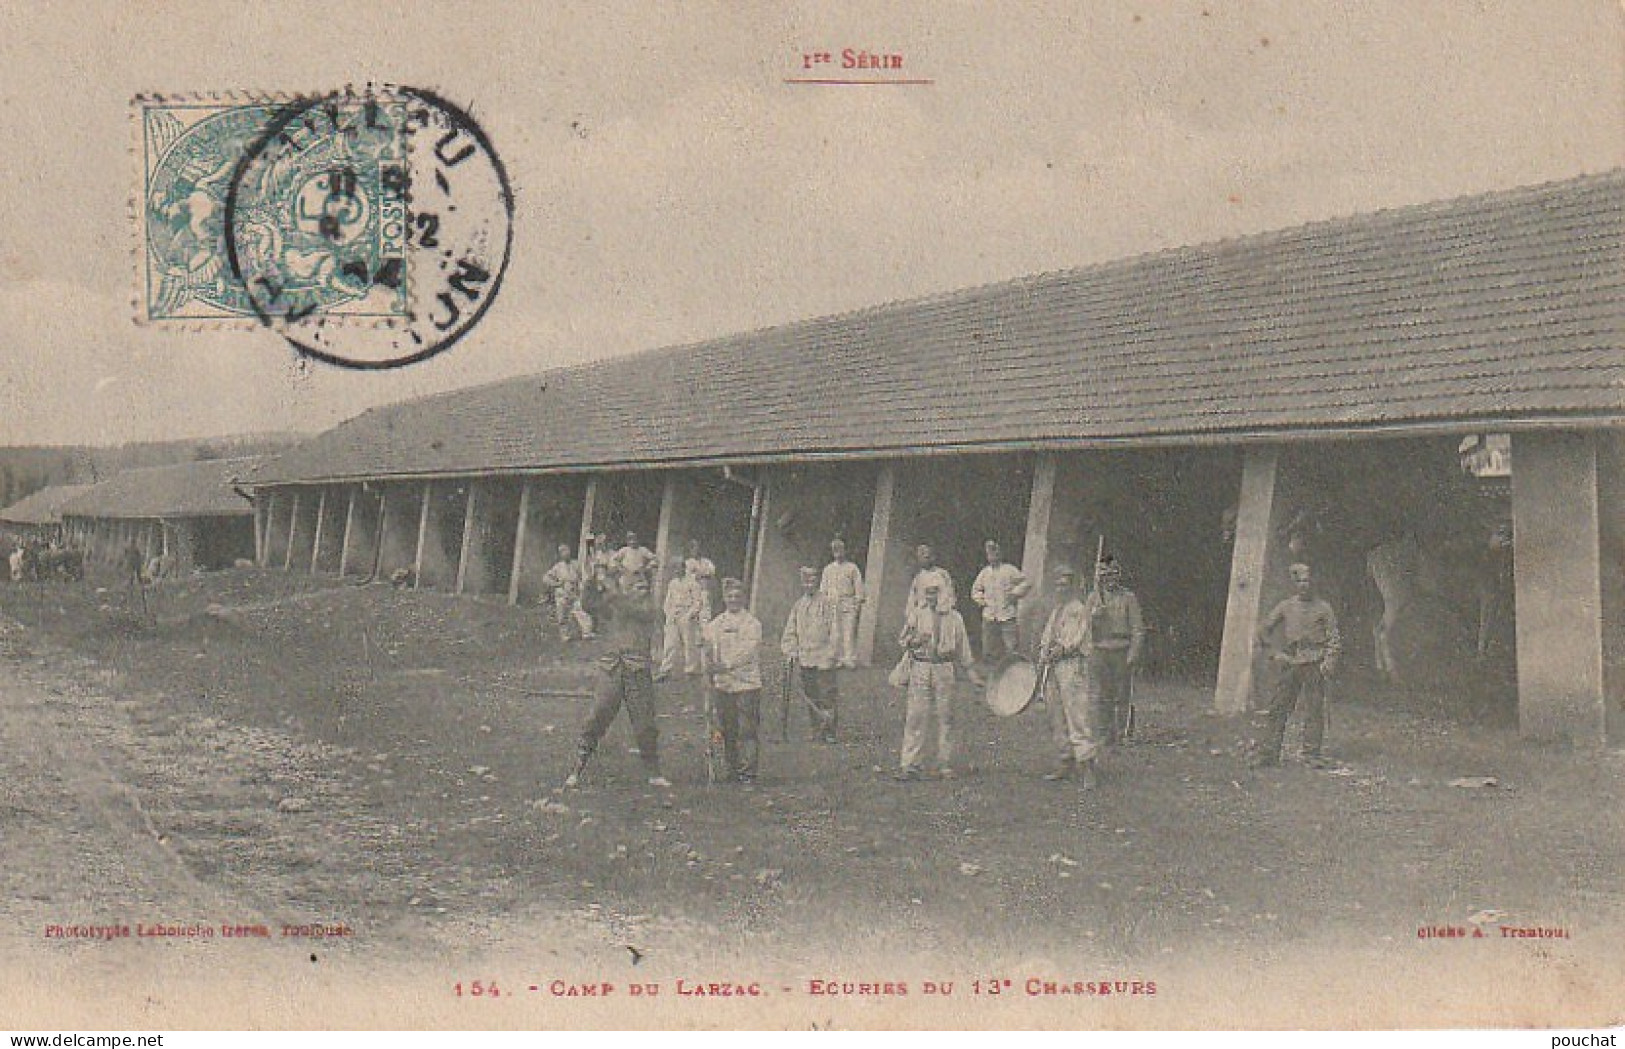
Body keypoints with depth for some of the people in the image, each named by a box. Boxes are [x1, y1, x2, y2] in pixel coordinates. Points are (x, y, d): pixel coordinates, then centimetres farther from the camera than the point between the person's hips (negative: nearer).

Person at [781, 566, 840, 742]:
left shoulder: (827, 604, -2)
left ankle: (830, 730, 2)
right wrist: (791, 651, 4)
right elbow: (790, 632, 15)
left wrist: (830, 655, -9)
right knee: (810, 696, 8)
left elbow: (833, 632, -4)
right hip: (804, 659, 4)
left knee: (827, 694, -5)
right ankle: (817, 729, 16)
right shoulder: (798, 605, 11)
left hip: (823, 659, -4)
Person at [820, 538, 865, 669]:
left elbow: (858, 586, 5)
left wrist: (858, 603, -3)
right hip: (833, 605, 3)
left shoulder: (852, 568, 8)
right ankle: (838, 659, 2)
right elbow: (823, 588, 19)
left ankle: (850, 659, -11)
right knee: (835, 634, -2)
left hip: (849, 604, -3)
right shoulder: (827, 569, 17)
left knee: (849, 633, -10)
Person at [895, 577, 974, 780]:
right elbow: (902, 640, 7)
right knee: (916, 716, -6)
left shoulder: (953, 617, 11)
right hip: (920, 667, -2)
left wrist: (969, 668, 19)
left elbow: (961, 644, 19)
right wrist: (915, 640, -14)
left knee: (945, 716, 3)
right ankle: (910, 763, -3)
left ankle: (945, 764, 10)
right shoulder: (915, 613, 6)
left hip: (945, 668, 2)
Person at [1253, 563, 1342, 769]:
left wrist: (1329, 660, -9)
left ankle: (1312, 753, 8)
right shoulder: (1285, 607, 9)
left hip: (1315, 665, -1)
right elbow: (1264, 630, 14)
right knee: (1279, 708, -1)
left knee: (1314, 709, 0)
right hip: (1290, 663, 1)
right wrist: (1274, 653, 4)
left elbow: (1334, 638, 5)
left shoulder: (1323, 608, 7)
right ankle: (1269, 753, 1)